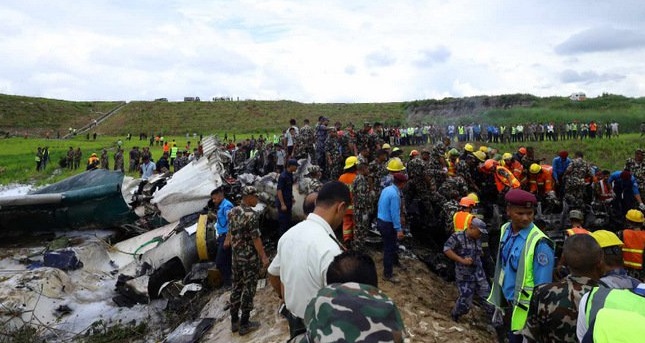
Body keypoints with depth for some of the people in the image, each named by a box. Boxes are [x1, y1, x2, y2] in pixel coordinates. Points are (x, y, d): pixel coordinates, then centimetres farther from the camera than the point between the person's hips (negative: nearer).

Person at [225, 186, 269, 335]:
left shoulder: (232, 212, 4)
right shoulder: (252, 215, -21)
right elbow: (256, 238, -21)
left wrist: (227, 241, 39)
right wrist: (264, 257, -16)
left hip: (236, 256, 8)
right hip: (250, 258, -8)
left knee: (236, 287, 16)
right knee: (249, 289, 3)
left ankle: (234, 321, 26)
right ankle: (244, 324, 12)